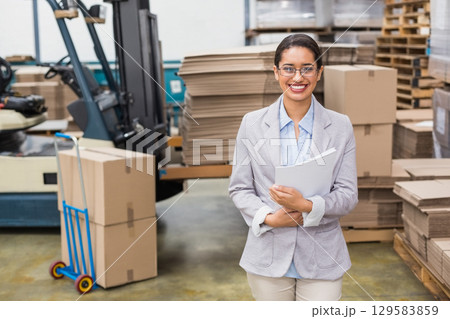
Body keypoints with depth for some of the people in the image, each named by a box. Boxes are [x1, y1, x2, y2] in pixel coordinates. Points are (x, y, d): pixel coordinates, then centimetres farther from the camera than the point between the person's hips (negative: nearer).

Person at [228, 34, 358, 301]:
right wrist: (268, 218, -15)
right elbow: (239, 188, 2)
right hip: (269, 256, 1)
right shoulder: (252, 124, 1)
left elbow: (348, 194, -3)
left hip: (322, 258, 0)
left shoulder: (340, 126, 0)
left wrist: (307, 206, -20)